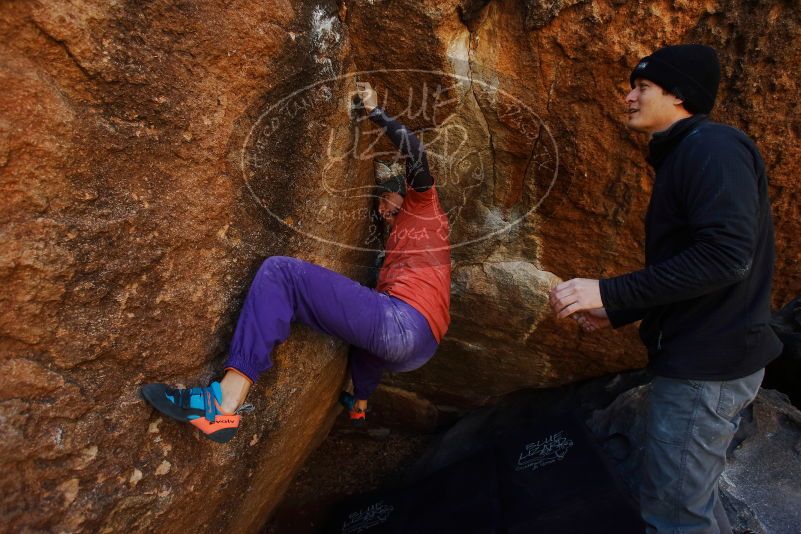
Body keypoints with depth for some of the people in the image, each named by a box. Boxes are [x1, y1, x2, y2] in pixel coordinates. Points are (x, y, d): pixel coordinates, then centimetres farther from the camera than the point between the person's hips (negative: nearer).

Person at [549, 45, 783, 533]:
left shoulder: (713, 147, -14)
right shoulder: (683, 157, 16)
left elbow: (726, 255, -27)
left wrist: (610, 292, -25)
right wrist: (618, 314, 13)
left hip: (708, 363, -10)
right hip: (698, 357, 10)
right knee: (692, 494, 22)